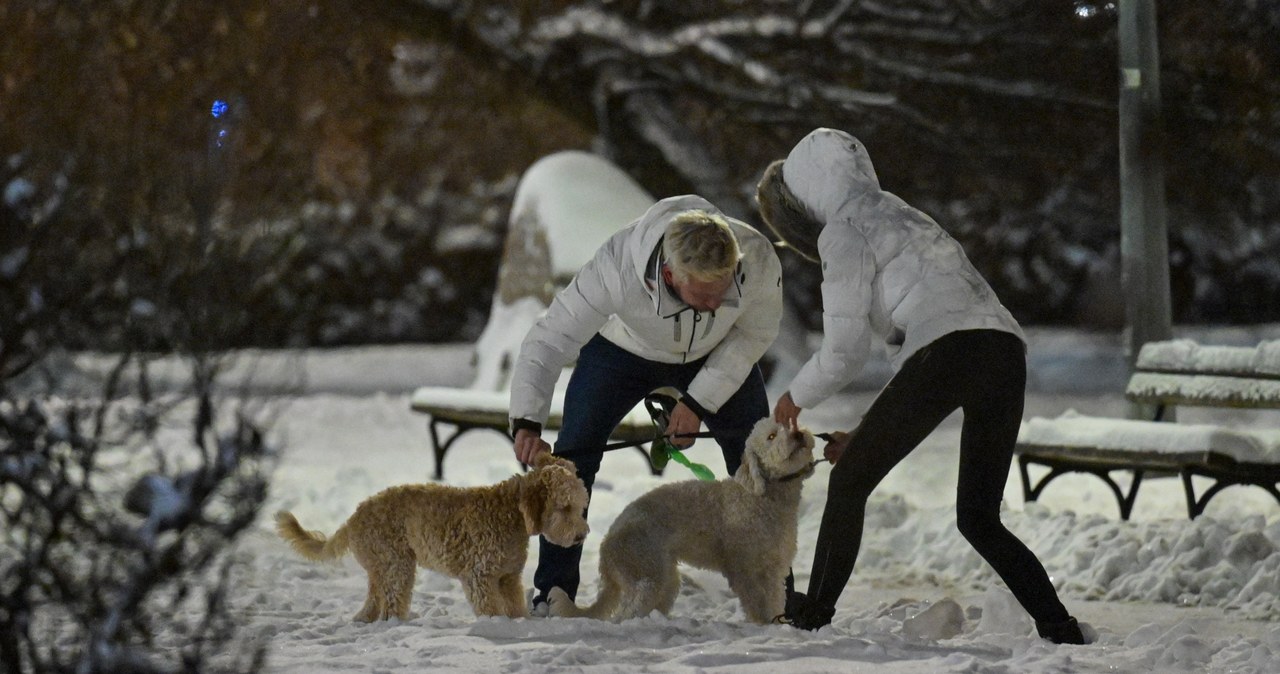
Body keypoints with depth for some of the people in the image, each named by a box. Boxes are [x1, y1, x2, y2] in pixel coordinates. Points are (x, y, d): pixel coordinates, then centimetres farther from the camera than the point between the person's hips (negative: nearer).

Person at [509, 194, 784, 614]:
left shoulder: (757, 260, -37)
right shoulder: (616, 269, -44)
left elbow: (756, 334, -17)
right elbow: (549, 339, -38)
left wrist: (700, 400, -21)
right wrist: (527, 420, -51)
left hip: (717, 357, 2)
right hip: (622, 347, -2)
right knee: (573, 454, -11)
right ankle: (552, 595, 0)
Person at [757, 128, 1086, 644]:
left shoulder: (843, 230, 7)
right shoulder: (901, 218, 34)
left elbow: (844, 350, 3)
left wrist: (796, 397, 21)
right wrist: (871, 434, 34)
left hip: (948, 355, -8)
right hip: (1008, 355, 8)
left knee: (848, 481, 11)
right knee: (978, 518, 15)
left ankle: (813, 613, 18)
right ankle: (1060, 628, 1)